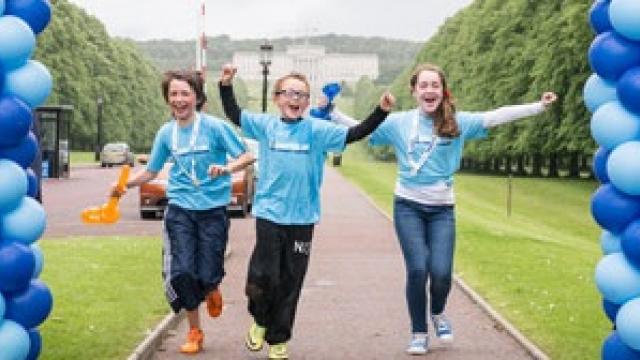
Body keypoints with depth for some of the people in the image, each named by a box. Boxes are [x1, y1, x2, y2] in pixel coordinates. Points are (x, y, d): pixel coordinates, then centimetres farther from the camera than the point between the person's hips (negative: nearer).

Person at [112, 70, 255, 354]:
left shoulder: (214, 127, -9)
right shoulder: (166, 132, 4)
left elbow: (246, 156, -7)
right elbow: (151, 172, 13)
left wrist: (227, 168, -26)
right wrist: (126, 184, -2)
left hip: (213, 209, -2)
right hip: (180, 209, 3)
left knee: (207, 275, -3)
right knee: (181, 272, -7)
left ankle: (211, 290, 37)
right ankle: (194, 331, 14)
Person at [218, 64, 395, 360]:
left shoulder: (317, 130, -2)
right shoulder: (266, 125, 2)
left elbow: (354, 134, -6)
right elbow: (234, 114, 11)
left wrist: (382, 111, -17)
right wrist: (226, 85, -2)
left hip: (302, 217, 0)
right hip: (269, 213, 0)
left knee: (289, 282, 7)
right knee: (263, 277, -3)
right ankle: (259, 320, 27)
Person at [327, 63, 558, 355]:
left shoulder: (458, 123, 0)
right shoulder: (398, 123, 0)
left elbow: (496, 116, -5)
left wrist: (538, 107, -10)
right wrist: (332, 112, -5)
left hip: (442, 210, 1)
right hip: (408, 207, 0)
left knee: (441, 272, -11)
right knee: (418, 270, -11)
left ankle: (438, 313, 25)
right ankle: (419, 333, 10)